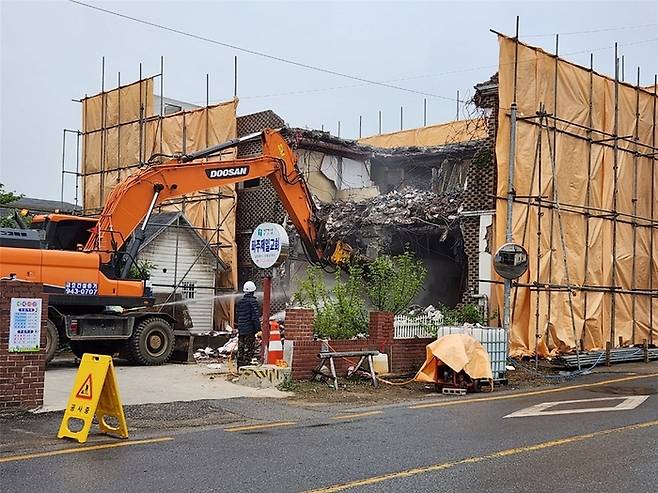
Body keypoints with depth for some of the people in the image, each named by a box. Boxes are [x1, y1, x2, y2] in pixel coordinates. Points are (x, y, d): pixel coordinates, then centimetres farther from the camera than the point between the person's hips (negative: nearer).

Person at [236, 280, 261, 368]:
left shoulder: (240, 302, 9)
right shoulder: (253, 301, -12)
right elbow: (255, 317, -16)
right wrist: (258, 328, -12)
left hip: (241, 329, 7)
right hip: (250, 330, -7)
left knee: (240, 349, 12)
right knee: (249, 349, 0)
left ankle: (239, 367, 17)